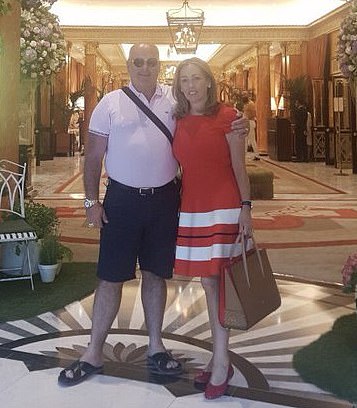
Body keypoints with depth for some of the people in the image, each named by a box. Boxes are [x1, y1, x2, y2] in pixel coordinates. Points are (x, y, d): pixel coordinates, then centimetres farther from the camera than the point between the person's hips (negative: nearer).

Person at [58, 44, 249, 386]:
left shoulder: (175, 99, 3)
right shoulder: (110, 103, -1)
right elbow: (93, 155, 0)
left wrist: (233, 126, -16)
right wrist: (91, 201, -4)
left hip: (164, 199, 2)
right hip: (122, 199, -2)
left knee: (156, 274, 13)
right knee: (111, 278, 3)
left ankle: (155, 346, 28)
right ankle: (93, 353, 17)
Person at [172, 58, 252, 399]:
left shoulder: (226, 116, -3)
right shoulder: (178, 121, 10)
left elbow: (239, 166, -3)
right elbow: (180, 166, 14)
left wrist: (245, 207, -7)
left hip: (222, 208, -5)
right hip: (190, 208, 5)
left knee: (215, 281, -8)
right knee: (207, 284, 8)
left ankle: (220, 364, 1)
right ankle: (220, 360, 17)